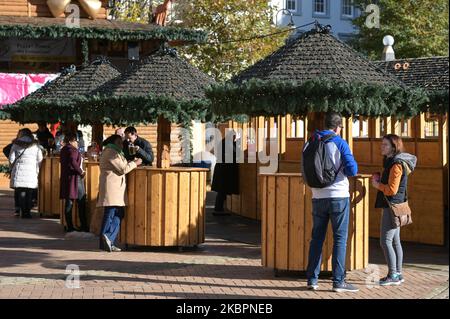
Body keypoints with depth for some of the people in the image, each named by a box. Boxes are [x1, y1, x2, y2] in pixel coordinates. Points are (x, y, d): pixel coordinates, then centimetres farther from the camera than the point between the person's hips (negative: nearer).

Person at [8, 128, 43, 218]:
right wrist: (37, 171, 15)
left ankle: (23, 211, -3)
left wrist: (13, 169, 16)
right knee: (29, 193, 4)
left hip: (19, 171, 0)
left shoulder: (16, 144, 6)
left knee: (20, 192, 2)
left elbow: (11, 159, 4)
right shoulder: (36, 145, 9)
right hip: (31, 172, 0)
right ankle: (28, 211, -1)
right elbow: (40, 159, 7)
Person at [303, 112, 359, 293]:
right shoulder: (339, 143, -8)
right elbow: (352, 170, -12)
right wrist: (342, 168, 9)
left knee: (317, 238, 12)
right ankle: (338, 281, 0)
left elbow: (305, 173, 13)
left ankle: (312, 279, 12)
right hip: (338, 196, -4)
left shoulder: (309, 144, 5)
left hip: (318, 197, 4)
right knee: (340, 239, 1)